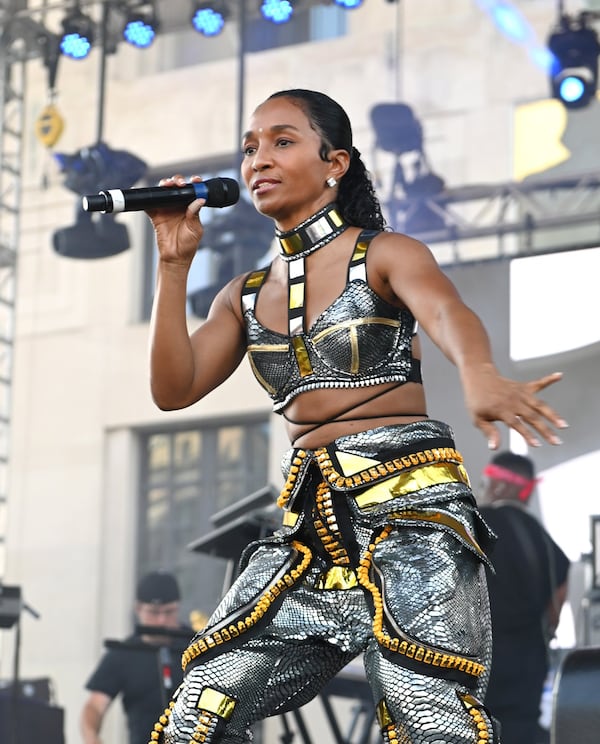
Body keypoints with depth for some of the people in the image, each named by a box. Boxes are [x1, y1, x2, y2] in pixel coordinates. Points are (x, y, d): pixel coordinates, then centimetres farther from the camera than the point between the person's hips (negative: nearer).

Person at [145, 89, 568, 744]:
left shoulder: (385, 254, 1)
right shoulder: (245, 296, 18)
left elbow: (446, 313, -21)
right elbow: (174, 389, 9)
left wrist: (480, 376, -44)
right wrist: (174, 264, 2)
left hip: (410, 502, -5)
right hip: (312, 519, 6)